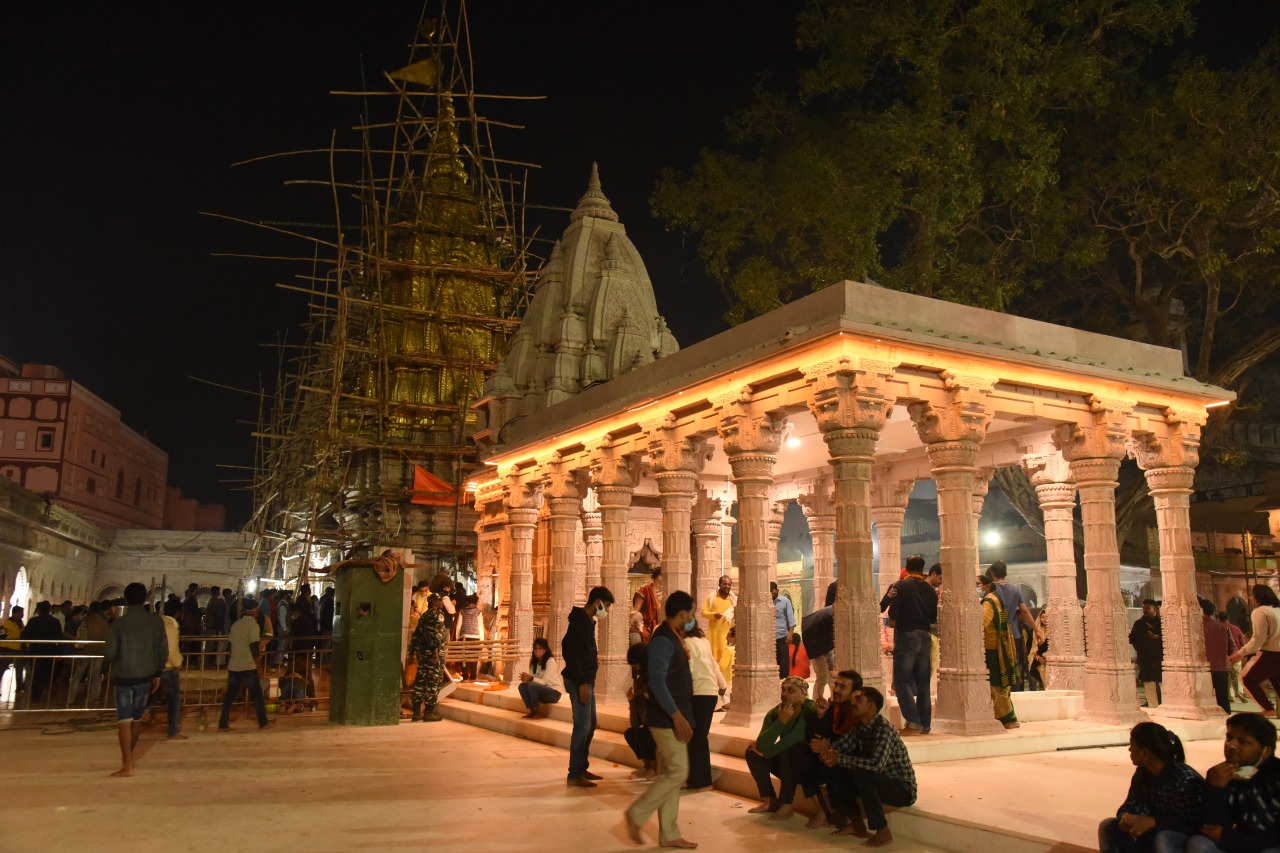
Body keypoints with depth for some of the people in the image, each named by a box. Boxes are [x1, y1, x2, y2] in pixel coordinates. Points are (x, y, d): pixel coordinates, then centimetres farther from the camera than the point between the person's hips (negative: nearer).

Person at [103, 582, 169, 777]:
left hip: (123, 676, -3)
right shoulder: (156, 622, -3)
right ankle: (129, 757, 34)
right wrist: (157, 673, 11)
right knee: (137, 719, 18)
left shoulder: (118, 624, -10)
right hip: (145, 676, 3)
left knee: (124, 721, 0)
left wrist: (107, 658, 13)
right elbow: (163, 651, -2)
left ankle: (127, 765, -4)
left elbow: (110, 654, -11)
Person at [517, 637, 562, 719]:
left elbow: (544, 681, -22)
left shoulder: (550, 661, -15)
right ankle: (532, 711, -11)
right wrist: (526, 678, -26)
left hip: (554, 692, -6)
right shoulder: (533, 662, 4)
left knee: (531, 686, -30)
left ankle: (539, 713, -16)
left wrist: (531, 678, -38)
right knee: (522, 686, -19)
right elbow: (531, 679, -3)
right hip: (541, 690, 6)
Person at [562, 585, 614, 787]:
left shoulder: (588, 621, 14)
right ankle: (574, 775, -1)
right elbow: (569, 652, -22)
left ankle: (582, 768, 25)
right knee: (582, 726, -7)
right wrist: (581, 683, -24)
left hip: (587, 680, 10)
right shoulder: (580, 621, -16)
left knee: (590, 725, 16)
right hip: (579, 681, -10)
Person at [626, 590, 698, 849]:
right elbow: (657, 682, -25)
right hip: (667, 719, -10)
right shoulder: (662, 640, -18)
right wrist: (677, 716, -25)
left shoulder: (672, 638, 12)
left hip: (672, 718, 10)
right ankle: (637, 814, 5)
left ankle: (669, 834, 17)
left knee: (669, 774, 11)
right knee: (677, 772, -6)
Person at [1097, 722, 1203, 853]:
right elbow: (1129, 806, 3)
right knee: (1109, 826, -9)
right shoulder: (1142, 773, 0)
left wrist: (1152, 821, -34)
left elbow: (1193, 825, -26)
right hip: (1150, 839, 7)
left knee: (1162, 837, -38)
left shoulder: (1186, 780, -24)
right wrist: (1126, 817, -22)